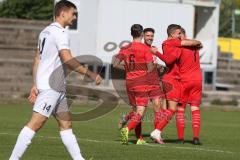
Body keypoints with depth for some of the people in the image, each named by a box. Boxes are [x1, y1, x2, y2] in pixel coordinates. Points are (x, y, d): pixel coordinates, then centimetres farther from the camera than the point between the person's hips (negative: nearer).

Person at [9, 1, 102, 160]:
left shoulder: (45, 32, 16)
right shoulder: (60, 33, -13)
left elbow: (37, 60, 18)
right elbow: (67, 59, -23)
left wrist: (35, 85, 19)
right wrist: (90, 73, -18)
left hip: (56, 87, 10)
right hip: (51, 86, -10)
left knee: (66, 123, 11)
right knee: (35, 124, -11)